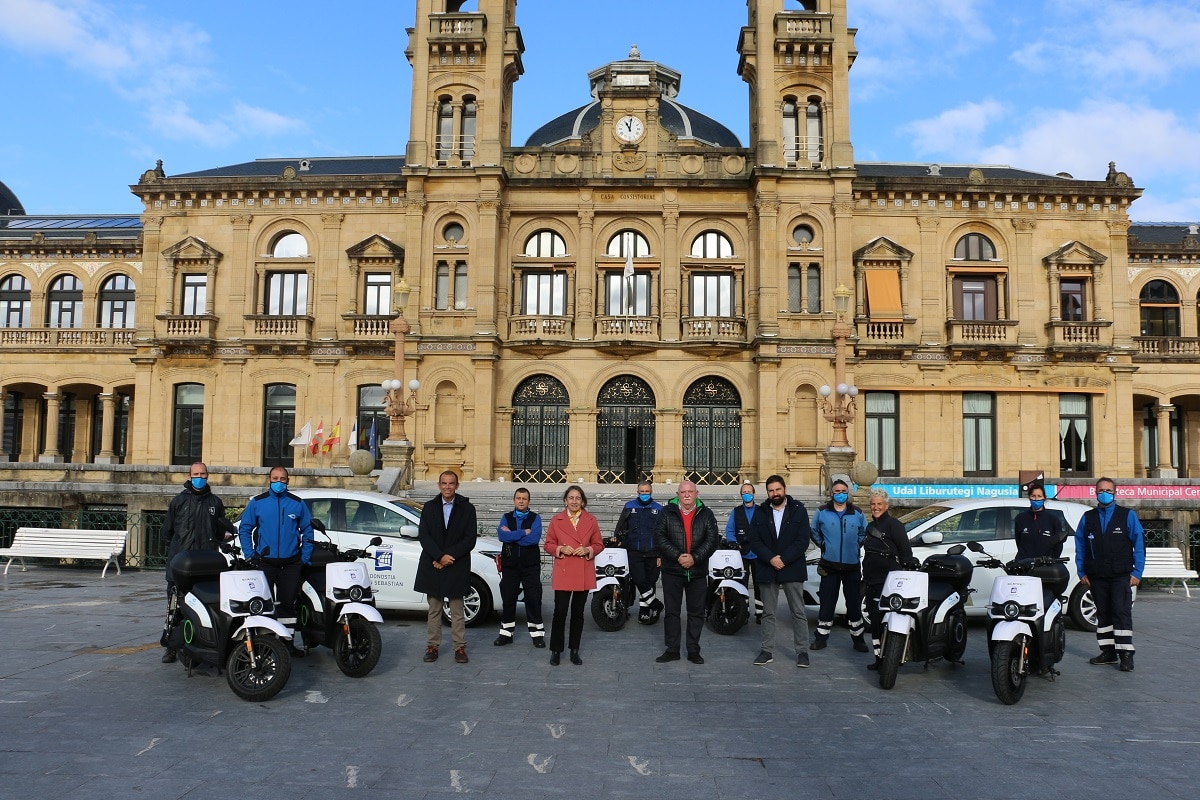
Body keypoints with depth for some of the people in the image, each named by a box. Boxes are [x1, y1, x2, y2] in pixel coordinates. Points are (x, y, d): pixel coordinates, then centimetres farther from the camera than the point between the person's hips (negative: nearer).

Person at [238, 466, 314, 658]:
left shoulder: (298, 504, 7)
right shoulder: (257, 502, 4)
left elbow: (307, 532, 10)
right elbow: (244, 529, 6)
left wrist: (305, 557, 2)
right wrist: (249, 555, -3)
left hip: (290, 563, 1)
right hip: (264, 562, -1)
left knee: (288, 603, 5)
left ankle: (289, 642, 13)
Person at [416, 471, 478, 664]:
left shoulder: (467, 508, 1)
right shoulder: (429, 507, 6)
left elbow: (470, 539, -5)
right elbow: (423, 536, -2)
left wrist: (449, 556, -14)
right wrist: (439, 556, -15)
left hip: (457, 567, -2)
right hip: (432, 565, 2)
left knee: (457, 610, 4)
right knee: (434, 610, 10)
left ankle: (459, 647, 10)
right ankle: (432, 645, 17)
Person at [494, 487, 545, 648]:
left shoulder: (535, 518, 1)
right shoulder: (506, 518, 7)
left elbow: (534, 538, -17)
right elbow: (502, 536, -12)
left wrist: (511, 535, -12)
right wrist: (523, 532, -16)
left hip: (531, 565, -2)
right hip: (509, 565, 2)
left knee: (533, 599, 1)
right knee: (508, 599, 9)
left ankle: (537, 633, 9)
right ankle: (506, 633, 20)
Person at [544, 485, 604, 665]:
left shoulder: (591, 520, 6)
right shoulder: (556, 520, 3)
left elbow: (599, 544, 10)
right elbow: (548, 545, 6)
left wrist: (588, 550, -9)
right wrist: (561, 549, -13)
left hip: (584, 573, 2)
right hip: (563, 572, -2)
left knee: (578, 613, 10)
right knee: (560, 612, -5)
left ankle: (574, 651, 21)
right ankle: (555, 650, 10)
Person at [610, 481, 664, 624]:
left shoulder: (659, 509, 8)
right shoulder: (629, 507, 9)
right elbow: (621, 525, 11)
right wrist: (616, 537, -8)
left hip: (652, 553, 1)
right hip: (634, 552, -1)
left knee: (650, 582, 4)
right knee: (639, 581, -12)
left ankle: (644, 612, 16)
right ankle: (656, 605, 4)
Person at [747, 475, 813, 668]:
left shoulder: (799, 510, 0)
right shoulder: (760, 513, 6)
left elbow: (803, 541, -6)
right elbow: (754, 541, 1)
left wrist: (783, 558, -15)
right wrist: (770, 559, -14)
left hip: (792, 569, -2)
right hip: (768, 569, 2)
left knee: (798, 612, 3)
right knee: (768, 613, 8)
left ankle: (802, 651, 11)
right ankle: (767, 651, 14)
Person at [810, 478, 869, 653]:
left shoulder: (857, 514, 5)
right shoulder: (822, 512, 2)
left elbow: (864, 533, 17)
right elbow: (814, 531, 14)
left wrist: (856, 546, 6)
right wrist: (823, 545, 5)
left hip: (852, 566, 1)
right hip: (829, 566, -1)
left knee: (854, 604, 6)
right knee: (827, 603, 3)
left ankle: (858, 638, 19)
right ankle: (821, 637, 13)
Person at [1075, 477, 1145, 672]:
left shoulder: (1128, 515, 4)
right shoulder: (1088, 517, 12)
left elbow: (1139, 544, 1)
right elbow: (1080, 545, 13)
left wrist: (1137, 572, -7)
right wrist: (1082, 572, 6)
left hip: (1121, 576, -3)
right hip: (1096, 576, 3)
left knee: (1122, 613, -8)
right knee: (1103, 614, 8)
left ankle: (1126, 654, -5)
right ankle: (1108, 652, 15)